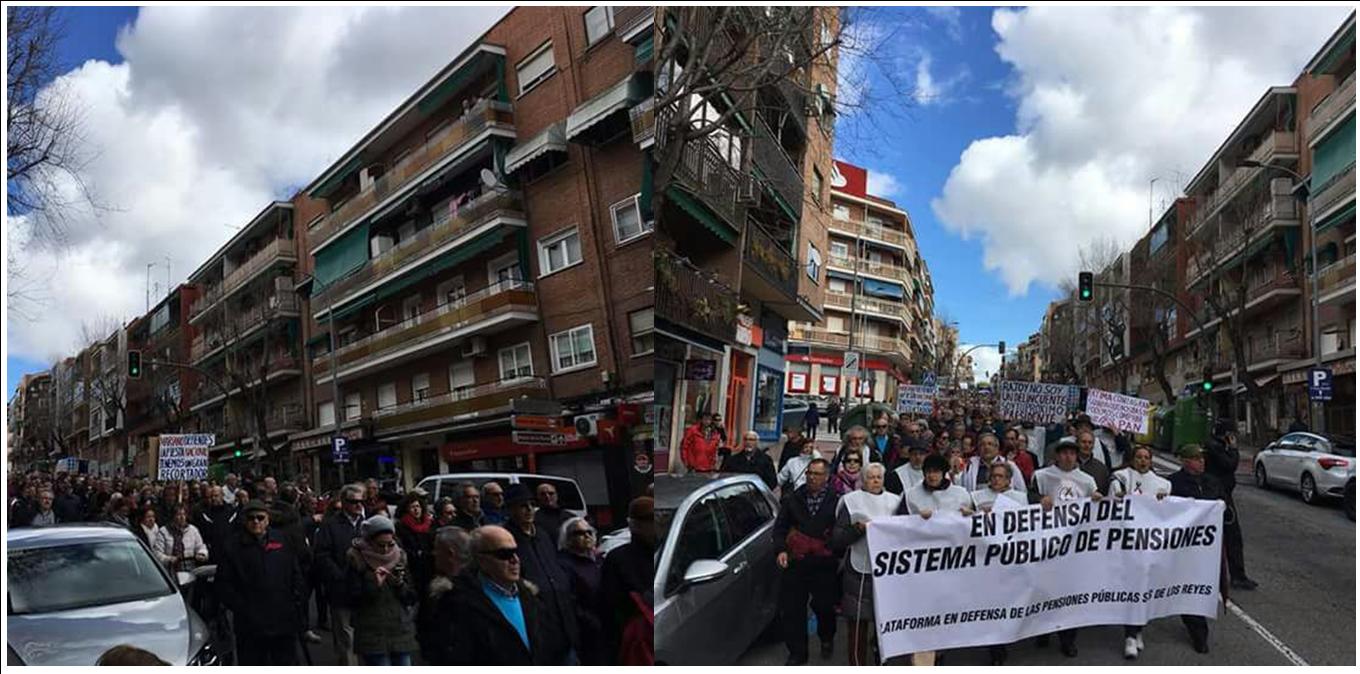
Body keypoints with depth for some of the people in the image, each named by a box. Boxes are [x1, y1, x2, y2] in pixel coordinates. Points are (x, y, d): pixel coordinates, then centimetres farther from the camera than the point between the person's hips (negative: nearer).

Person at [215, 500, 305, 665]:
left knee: (287, 663, 12)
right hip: (250, 625, -2)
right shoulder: (233, 545, -1)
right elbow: (223, 583, -2)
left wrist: (295, 604, 3)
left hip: (284, 621, 3)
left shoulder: (282, 541, 7)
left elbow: (296, 576, 11)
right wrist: (240, 607, -9)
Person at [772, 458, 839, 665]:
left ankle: (827, 639, 42)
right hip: (795, 562, 3)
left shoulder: (836, 500, -5)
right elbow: (780, 527, 11)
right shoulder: (794, 498, 6)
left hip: (824, 564, -2)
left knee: (824, 606, 10)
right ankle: (797, 654, 19)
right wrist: (781, 550, -1)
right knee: (791, 610, 3)